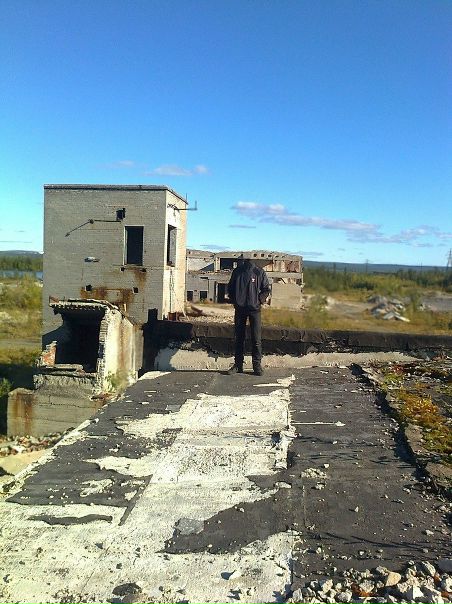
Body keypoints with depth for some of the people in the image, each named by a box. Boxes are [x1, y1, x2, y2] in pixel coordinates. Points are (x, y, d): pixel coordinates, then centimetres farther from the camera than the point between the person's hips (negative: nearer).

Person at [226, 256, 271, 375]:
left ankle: (257, 365, 5)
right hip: (239, 309, 3)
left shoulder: (259, 272, -2)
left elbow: (266, 289, 5)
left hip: (254, 309, -2)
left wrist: (259, 301, -6)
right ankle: (238, 364, 13)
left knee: (256, 339, -2)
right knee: (239, 338, 7)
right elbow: (230, 288, 16)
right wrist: (234, 301, 4)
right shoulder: (236, 272, 5)